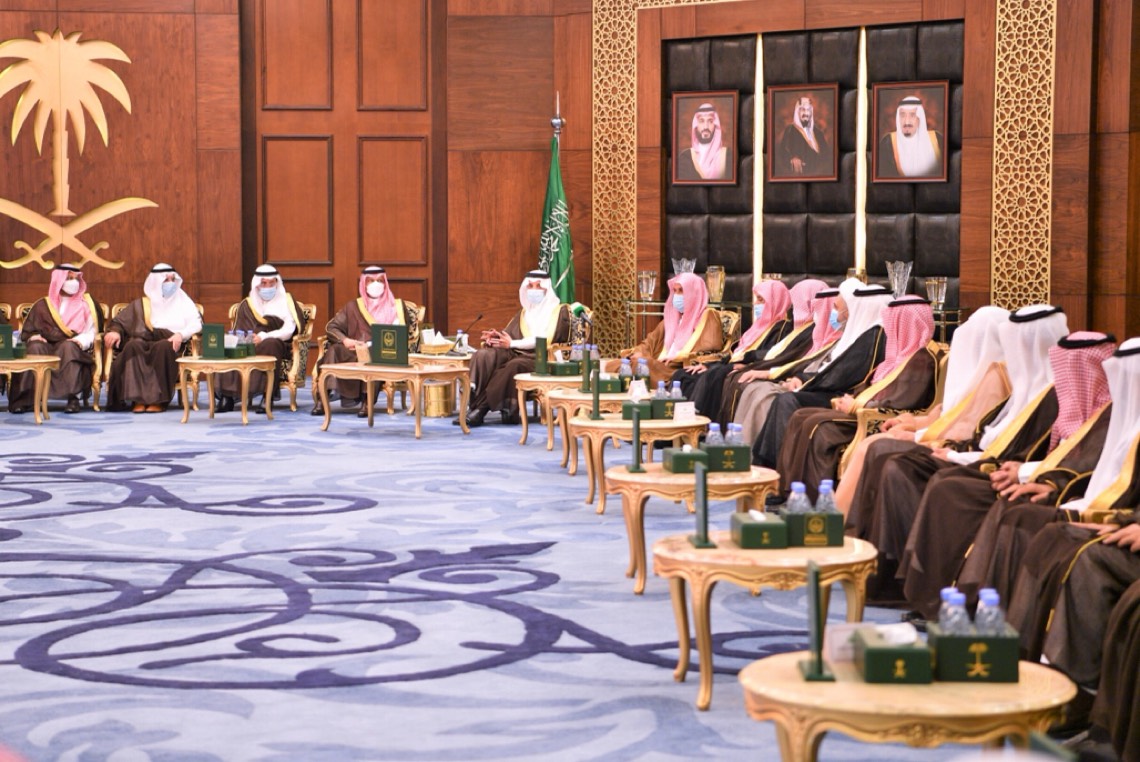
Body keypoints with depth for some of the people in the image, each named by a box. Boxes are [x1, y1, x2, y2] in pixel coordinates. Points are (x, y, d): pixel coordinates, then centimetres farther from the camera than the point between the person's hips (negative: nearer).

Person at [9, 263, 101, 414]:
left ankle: (74, 397, -45)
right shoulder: (42, 306, 16)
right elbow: (27, 331, 12)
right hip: (47, 348, 1)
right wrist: (34, 338, -12)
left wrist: (79, 341, -18)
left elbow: (91, 332, 3)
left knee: (69, 347, -36)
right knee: (35, 348, -32)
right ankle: (25, 397, -37)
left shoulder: (87, 304, 14)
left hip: (74, 350, -1)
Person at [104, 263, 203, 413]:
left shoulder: (183, 302, 18)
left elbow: (196, 324, 4)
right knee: (133, 345, -34)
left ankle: (158, 400, -39)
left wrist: (181, 334, -16)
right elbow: (119, 322, 16)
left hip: (170, 345, -1)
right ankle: (138, 399, -39)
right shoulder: (141, 304, 22)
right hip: (143, 345, 1)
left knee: (163, 347, -37)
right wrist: (115, 331, -8)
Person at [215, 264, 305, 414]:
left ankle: (268, 396, -39)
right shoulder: (247, 305, 16)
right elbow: (238, 333, 7)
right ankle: (227, 395, -34)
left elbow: (288, 330, -6)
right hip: (249, 346, 3)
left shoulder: (286, 301, 8)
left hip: (278, 345, -2)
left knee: (269, 344, -38)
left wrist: (264, 337, -20)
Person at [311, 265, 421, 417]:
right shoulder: (354, 307, 19)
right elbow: (331, 327, 12)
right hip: (354, 352, 2)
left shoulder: (397, 306, 16)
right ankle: (322, 400, -34)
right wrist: (345, 340, -10)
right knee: (334, 350, -29)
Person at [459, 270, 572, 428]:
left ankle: (479, 409, -31)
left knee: (514, 365, -38)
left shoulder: (559, 311, 6)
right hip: (515, 354, 6)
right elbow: (508, 335, 15)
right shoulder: (524, 313, 26)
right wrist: (494, 338, -10)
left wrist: (513, 343, -15)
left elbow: (548, 339, -9)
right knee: (483, 355, -24)